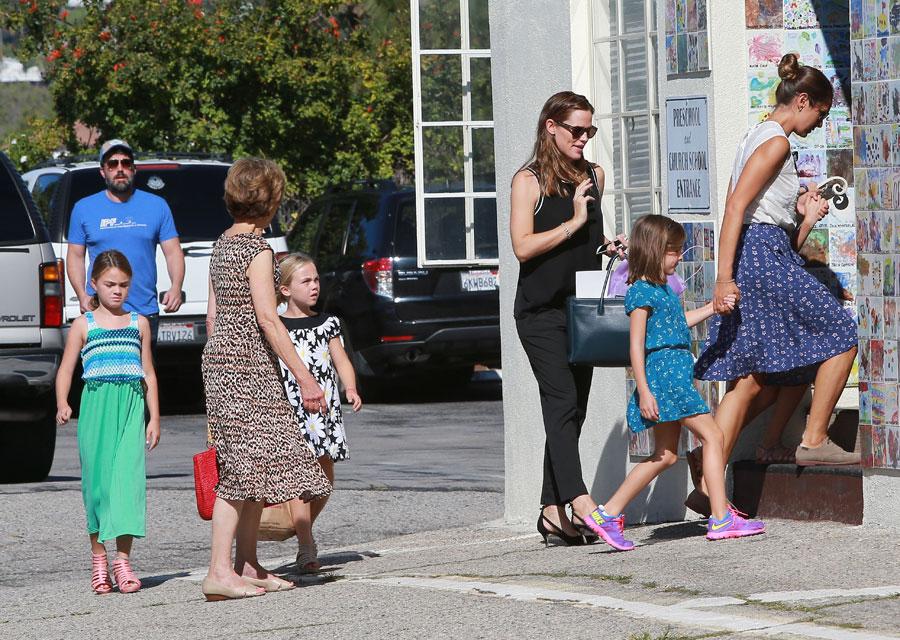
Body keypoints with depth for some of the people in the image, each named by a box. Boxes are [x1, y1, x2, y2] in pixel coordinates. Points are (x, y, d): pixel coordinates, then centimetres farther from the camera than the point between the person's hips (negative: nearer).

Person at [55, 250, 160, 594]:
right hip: (96, 406, -1)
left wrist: (154, 418, 10)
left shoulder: (138, 324, 14)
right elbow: (66, 370, 6)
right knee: (96, 478, 0)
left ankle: (123, 559, -11)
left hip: (131, 406, 1)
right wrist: (62, 404, -12)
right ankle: (98, 555, 12)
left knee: (128, 476, -10)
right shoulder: (84, 325, 8)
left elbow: (148, 374, 17)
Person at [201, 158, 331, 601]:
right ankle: (220, 571, -13)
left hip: (220, 362, 9)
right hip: (247, 367, -9)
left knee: (252, 466, 12)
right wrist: (305, 378, -17)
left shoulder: (222, 246, 14)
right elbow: (268, 319, -18)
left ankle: (247, 566, 14)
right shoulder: (256, 248, -12)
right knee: (244, 466, -9)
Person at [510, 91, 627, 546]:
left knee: (573, 407, 4)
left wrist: (608, 246, 8)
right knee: (561, 400, -18)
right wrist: (573, 223, -15)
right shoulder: (529, 181, -5)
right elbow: (523, 246, -13)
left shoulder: (593, 176, 15)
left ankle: (553, 512, 8)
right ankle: (577, 498, -28)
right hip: (540, 310, -7)